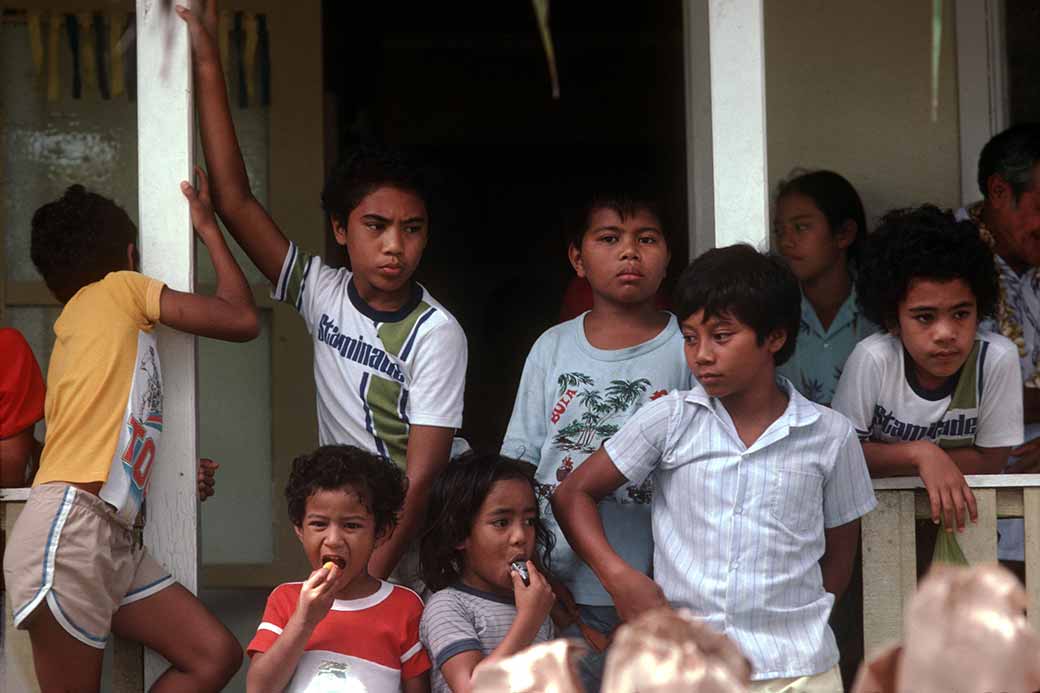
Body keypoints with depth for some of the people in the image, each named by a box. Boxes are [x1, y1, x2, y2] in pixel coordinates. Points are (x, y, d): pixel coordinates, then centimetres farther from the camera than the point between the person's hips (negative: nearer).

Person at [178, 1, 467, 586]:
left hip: (418, 538, -4)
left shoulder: (436, 334, -16)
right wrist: (208, 65, -8)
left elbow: (421, 476, -19)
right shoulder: (324, 294, -2)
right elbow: (236, 201, -5)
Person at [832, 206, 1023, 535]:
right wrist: (919, 453, -28)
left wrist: (885, 461, -17)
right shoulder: (873, 359, -19)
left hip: (958, 513, 1)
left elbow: (989, 461, -10)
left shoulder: (997, 358, -18)